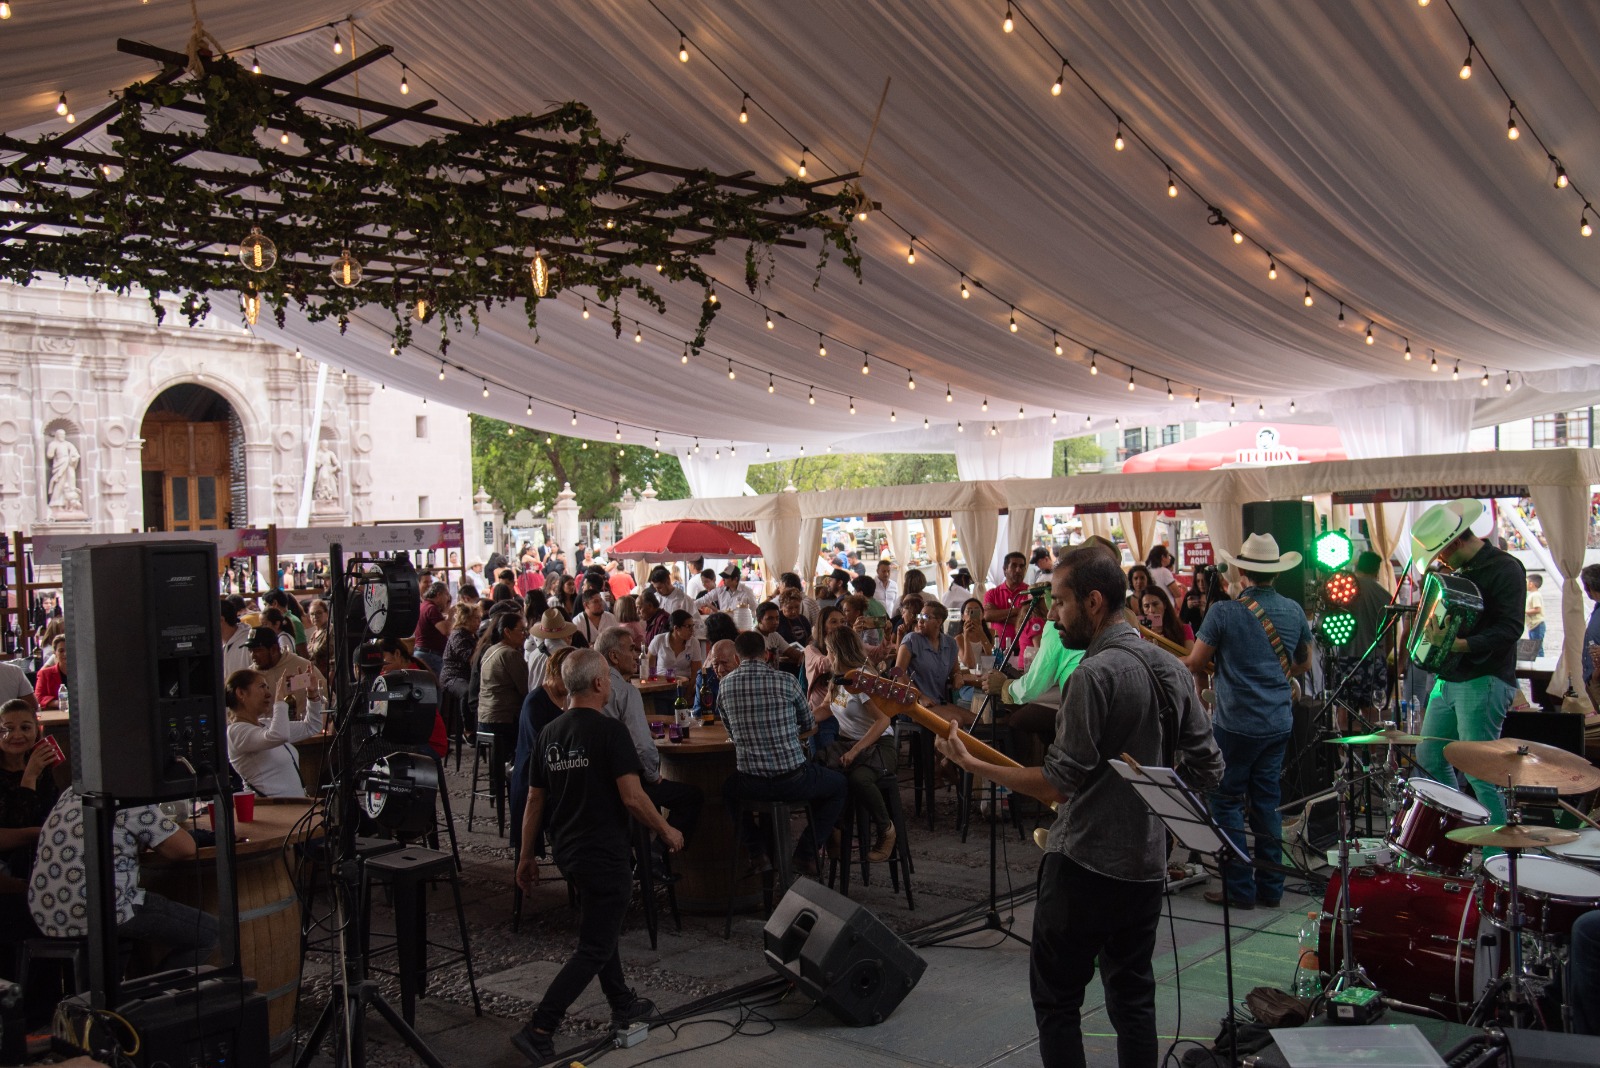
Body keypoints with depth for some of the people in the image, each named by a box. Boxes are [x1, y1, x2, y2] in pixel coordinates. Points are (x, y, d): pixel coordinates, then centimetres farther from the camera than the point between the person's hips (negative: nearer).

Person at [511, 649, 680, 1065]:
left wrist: (526, 857, 16)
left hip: (567, 850, 8)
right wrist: (666, 832, -6)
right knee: (594, 948, -1)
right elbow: (632, 797, -21)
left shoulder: (549, 733, 4)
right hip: (604, 852, -8)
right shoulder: (610, 731, -17)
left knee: (601, 925, 26)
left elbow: (534, 800, 8)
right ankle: (538, 1031, -6)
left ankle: (623, 1004, 39)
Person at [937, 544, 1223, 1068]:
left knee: (1057, 999, 5)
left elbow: (1059, 784, -19)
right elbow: (1206, 766, 10)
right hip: (1148, 863, 8)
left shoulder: (1094, 675, -18)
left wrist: (972, 764, -12)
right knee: (1133, 997, 16)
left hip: (1084, 865, -8)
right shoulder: (1170, 667, 6)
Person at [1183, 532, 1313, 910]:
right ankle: (1271, 887, 19)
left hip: (1236, 723, -5)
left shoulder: (1224, 613, -14)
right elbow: (1304, 664, 15)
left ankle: (1239, 888, 6)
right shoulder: (1294, 611, 2)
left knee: (1226, 802, 5)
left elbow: (1194, 663, -8)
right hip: (1279, 723, 6)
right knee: (1266, 801, 14)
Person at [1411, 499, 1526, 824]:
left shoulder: (1504, 569, -10)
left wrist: (1463, 644, -31)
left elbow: (1509, 628, -20)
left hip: (1483, 683, -9)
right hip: (1448, 680, 9)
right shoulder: (1460, 571, 17)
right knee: (1429, 759, 12)